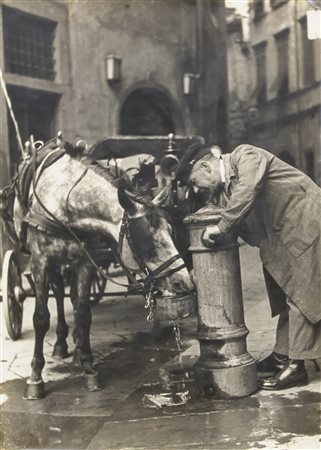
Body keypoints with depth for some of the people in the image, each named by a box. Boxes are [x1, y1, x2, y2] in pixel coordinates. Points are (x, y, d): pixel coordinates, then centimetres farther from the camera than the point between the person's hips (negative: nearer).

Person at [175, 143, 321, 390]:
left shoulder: (246, 155, -16)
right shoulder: (223, 192, 7)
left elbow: (248, 189, -35)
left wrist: (221, 226, -30)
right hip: (281, 236, 9)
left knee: (300, 294, -6)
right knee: (285, 294, 14)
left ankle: (296, 367, 0)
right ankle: (282, 355, 25)